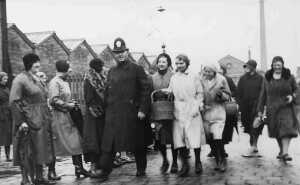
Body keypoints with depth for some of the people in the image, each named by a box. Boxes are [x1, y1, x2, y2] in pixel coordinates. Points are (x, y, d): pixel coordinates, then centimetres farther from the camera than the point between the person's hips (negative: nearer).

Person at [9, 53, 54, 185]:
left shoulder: (36, 79, 14)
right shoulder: (20, 80, -11)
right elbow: (13, 101, -16)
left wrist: (47, 117, 13)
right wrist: (20, 121, -21)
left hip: (41, 120, 8)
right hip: (28, 120, -8)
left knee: (41, 148, 12)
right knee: (27, 151, -2)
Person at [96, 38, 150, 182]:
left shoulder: (137, 69, 0)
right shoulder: (111, 72, 15)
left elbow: (145, 89, -4)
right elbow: (107, 92, 17)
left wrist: (142, 109, -11)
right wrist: (107, 109, 9)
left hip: (132, 112, -3)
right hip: (113, 113, 4)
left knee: (137, 143, 6)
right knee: (109, 143, -2)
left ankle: (141, 169, 22)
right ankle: (105, 171, 3)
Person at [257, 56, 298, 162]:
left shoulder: (289, 77, 4)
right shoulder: (267, 79, 8)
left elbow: (296, 90, 10)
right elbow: (263, 95, 9)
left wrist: (292, 96, -12)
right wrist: (260, 110, 6)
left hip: (286, 108, -2)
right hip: (272, 109, 2)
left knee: (286, 129, -15)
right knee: (276, 132, 7)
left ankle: (285, 153, -17)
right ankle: (281, 150, 24)